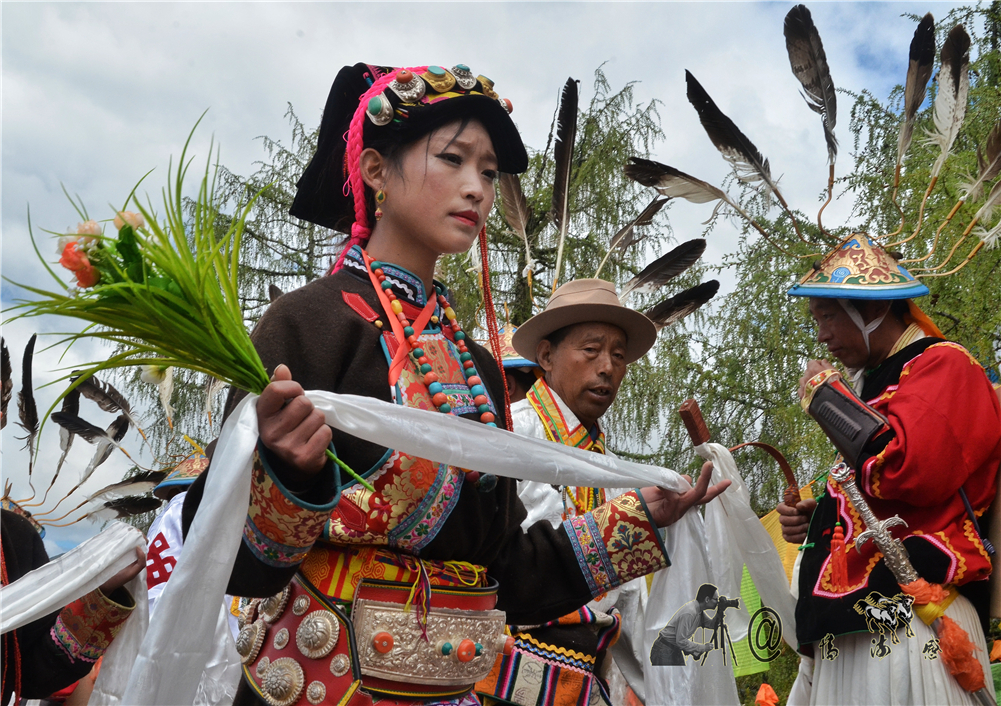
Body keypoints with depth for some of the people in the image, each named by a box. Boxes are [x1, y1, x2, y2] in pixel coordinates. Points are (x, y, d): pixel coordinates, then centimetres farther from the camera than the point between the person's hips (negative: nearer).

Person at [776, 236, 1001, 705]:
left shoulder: (943, 365, -5)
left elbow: (899, 467, -23)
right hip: (854, 622, 9)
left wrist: (823, 394, -9)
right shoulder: (875, 385, 23)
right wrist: (817, 520, 11)